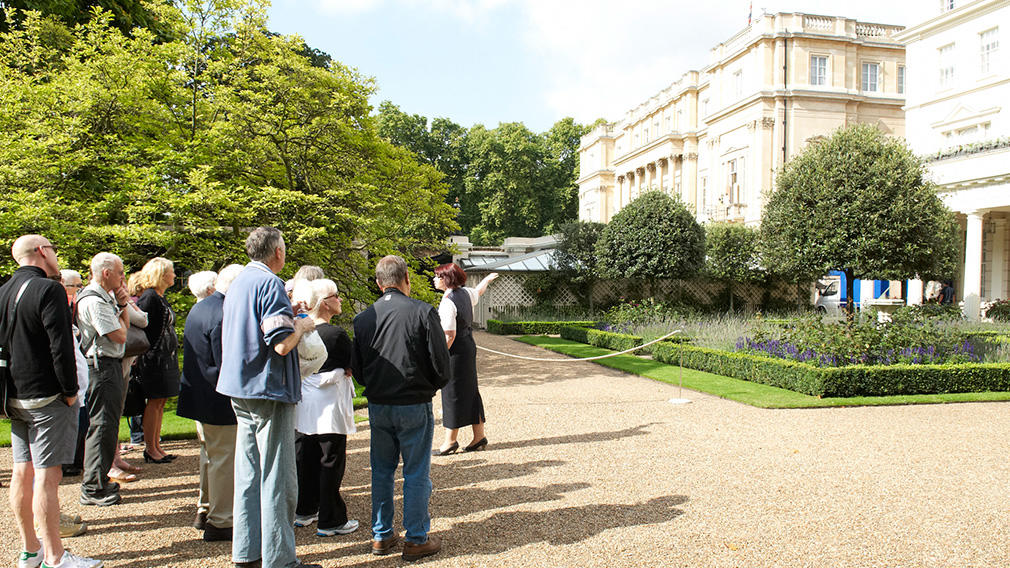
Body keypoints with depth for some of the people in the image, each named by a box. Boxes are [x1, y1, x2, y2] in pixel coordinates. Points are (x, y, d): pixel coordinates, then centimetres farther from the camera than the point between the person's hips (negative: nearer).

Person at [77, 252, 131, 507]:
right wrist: (120, 309, -3)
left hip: (111, 365, 11)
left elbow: (124, 327, 17)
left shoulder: (106, 297, 15)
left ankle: (99, 480, 26)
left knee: (107, 424, 16)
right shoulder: (94, 301, -17)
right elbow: (119, 335, -18)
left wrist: (122, 305, 2)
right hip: (102, 368, -11)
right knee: (102, 426, -5)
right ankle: (93, 489, 2)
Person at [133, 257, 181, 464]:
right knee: (154, 402, -4)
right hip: (154, 358, -9)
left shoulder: (161, 298, 16)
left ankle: (156, 446, 17)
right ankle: (150, 449, 4)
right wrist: (142, 356, -18)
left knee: (160, 402, 11)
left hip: (166, 357, 9)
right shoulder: (149, 297, -13)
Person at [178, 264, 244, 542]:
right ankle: (220, 522, 9)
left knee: (210, 454, 22)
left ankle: (204, 510, 35)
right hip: (218, 402, -10)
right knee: (224, 458, 0)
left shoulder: (199, 308, 9)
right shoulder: (223, 315, -23)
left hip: (197, 395, 10)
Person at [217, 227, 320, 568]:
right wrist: (302, 325, -4)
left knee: (249, 473, 15)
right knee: (277, 478, -3)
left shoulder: (238, 283, 14)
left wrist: (288, 316, 19)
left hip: (241, 392, 10)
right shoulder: (269, 283, -15)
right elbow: (283, 344, -23)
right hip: (268, 390, -9)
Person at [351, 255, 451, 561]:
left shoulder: (363, 318, 0)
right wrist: (431, 386, 9)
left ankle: (381, 536, 26)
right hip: (414, 406, -4)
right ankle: (417, 540, 15)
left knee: (381, 471, 16)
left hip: (378, 406, 4)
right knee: (416, 474, 6)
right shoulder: (423, 312, -12)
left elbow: (357, 368, 5)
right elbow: (441, 364, -10)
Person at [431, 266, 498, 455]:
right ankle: (479, 436, 22)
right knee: (470, 391, 15)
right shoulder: (466, 293, 6)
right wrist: (488, 279, 51)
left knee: (452, 394, -1)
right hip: (469, 347, 9)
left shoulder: (447, 302, -19)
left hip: (456, 351, -9)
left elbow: (449, 335, -22)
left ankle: (450, 441, 8)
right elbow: (479, 291, 31)